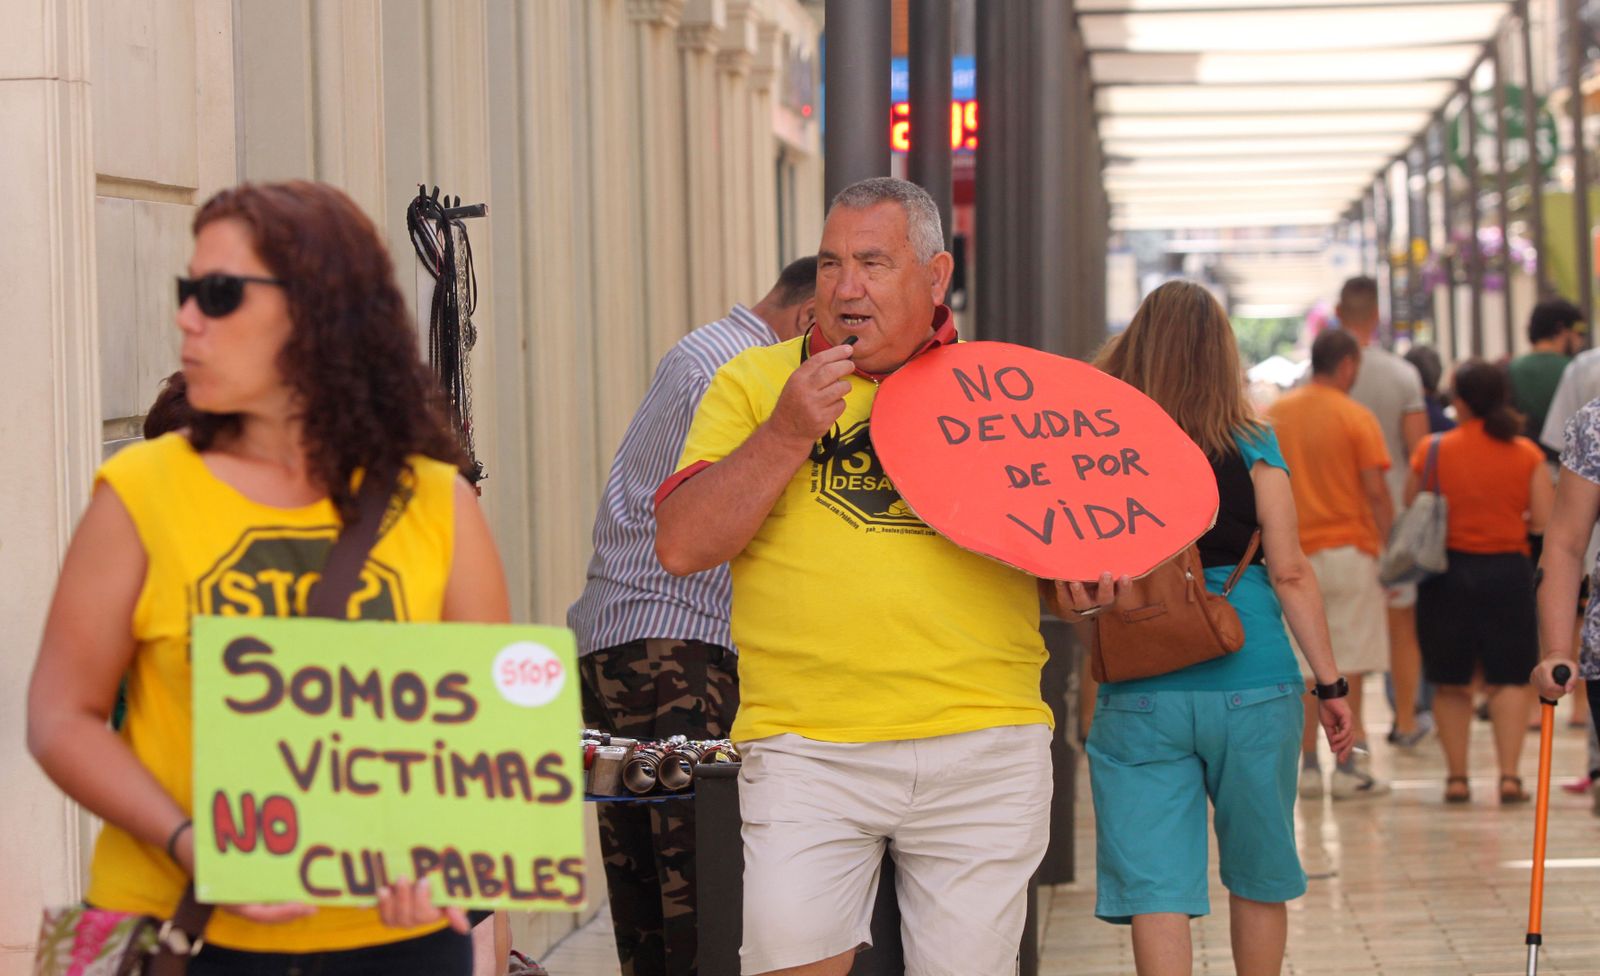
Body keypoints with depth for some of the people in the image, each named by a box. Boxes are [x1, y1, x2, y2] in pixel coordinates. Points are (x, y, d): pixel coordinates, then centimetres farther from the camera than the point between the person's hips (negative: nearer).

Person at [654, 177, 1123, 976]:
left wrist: (1083, 578, -3)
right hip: (804, 749, -1)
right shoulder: (753, 384, 7)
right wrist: (786, 434, -12)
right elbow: (681, 547, -3)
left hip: (983, 751, 2)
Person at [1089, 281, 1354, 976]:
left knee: (1153, 891, -1)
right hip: (1253, 684, 0)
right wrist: (1330, 685, 1)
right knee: (1259, 880, 16)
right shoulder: (1250, 447, -1)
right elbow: (1290, 573, -4)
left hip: (1139, 696, 0)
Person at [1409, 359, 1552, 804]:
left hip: (1447, 571, 0)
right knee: (1509, 678, 6)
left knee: (1450, 683, 11)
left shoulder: (1432, 450, -6)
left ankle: (1456, 776, 11)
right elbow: (1545, 522, -7)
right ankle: (1509, 774, -5)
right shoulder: (1527, 455, -4)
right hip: (1508, 571, 0)